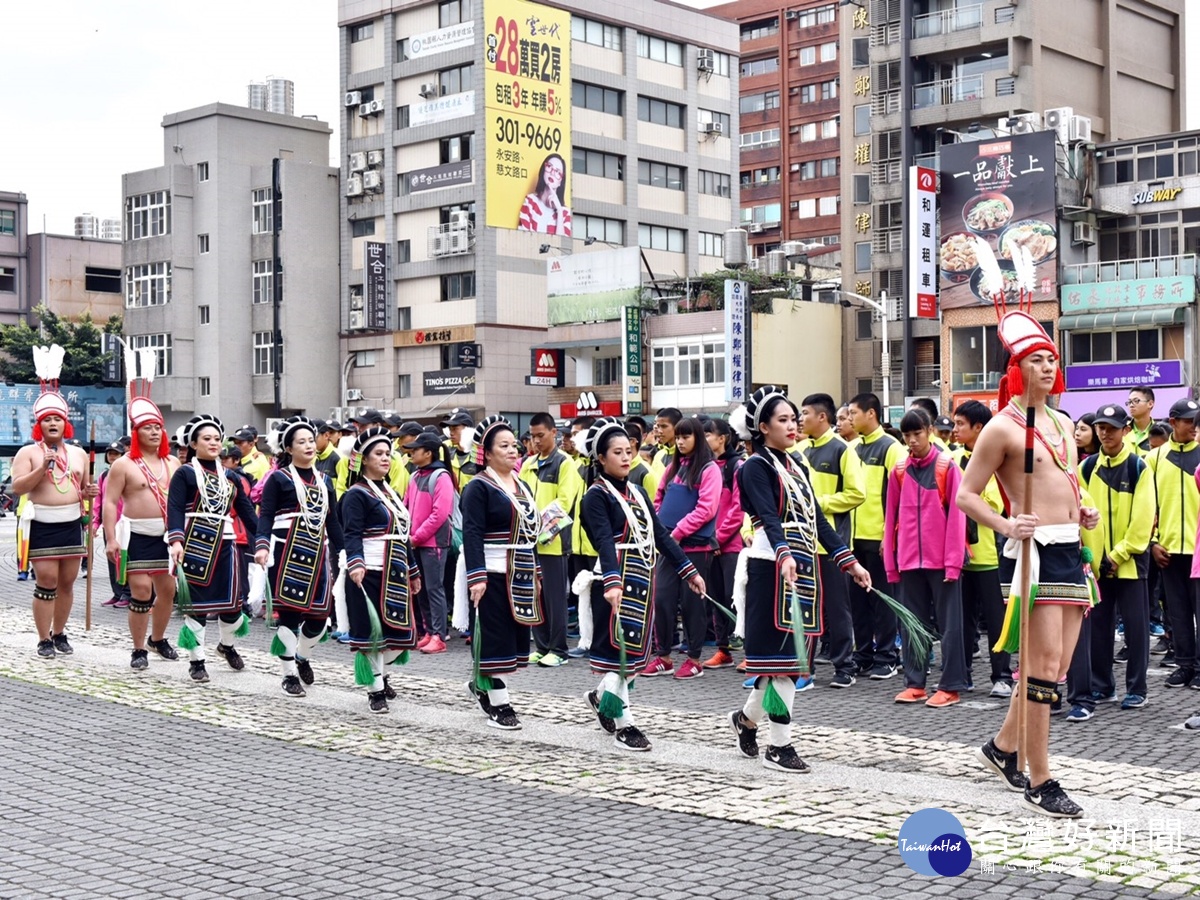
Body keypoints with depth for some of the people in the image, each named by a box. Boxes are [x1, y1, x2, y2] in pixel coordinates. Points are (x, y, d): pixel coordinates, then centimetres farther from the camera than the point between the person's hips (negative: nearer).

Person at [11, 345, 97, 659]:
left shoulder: (79, 453, 12)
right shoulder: (27, 453, -1)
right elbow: (17, 487, -12)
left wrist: (88, 493, -1)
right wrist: (42, 468, -22)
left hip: (72, 524, 4)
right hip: (42, 525, -4)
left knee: (67, 582, 8)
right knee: (46, 581, -6)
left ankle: (59, 633, 22)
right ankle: (44, 640, 3)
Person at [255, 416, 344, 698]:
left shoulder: (324, 480, 14)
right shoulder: (278, 478, -1)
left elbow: (332, 520, 17)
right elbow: (265, 515, -8)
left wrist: (341, 552, 11)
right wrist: (262, 545, -23)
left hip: (317, 553, 5)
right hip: (287, 552, -5)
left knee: (320, 612, 3)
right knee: (289, 611, -3)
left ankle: (301, 656, 31)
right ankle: (289, 674, 9)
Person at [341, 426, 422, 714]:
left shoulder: (391, 493, 18)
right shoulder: (356, 494, -7)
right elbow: (352, 534, -18)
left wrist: (413, 572, 24)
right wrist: (355, 563, -33)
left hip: (395, 573, 8)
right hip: (369, 573, -8)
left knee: (402, 631, 7)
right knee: (371, 632, -2)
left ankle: (378, 670, 31)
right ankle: (375, 689, 9)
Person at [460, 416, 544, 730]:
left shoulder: (522, 486, 15)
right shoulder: (478, 487, -9)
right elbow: (472, 534, -16)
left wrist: (535, 572, 17)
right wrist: (476, 576, -23)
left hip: (521, 574, 8)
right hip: (493, 574, -8)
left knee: (516, 634, 10)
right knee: (495, 636, -3)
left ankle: (482, 685, 29)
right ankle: (498, 705, 5)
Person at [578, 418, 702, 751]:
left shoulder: (638, 492, 15)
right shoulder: (596, 495, -8)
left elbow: (660, 534, 16)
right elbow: (605, 541, -22)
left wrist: (689, 571, 12)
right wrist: (612, 582, -34)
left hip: (643, 579, 8)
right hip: (617, 581, -8)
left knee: (637, 649, 11)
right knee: (618, 648, -3)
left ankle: (601, 697, 33)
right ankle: (623, 725, 4)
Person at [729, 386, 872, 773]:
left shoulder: (797, 467, 17)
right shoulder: (755, 466, -7)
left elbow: (817, 519, 15)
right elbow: (768, 517, -22)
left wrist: (849, 562, 9)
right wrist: (785, 556, -39)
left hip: (803, 564, 8)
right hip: (772, 566, -8)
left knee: (788, 652, 10)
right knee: (781, 652, -5)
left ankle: (747, 718, 29)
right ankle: (778, 745, 2)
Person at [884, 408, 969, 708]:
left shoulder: (947, 466, -4)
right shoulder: (899, 470, 7)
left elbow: (956, 515, -7)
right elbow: (891, 517, 8)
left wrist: (953, 561, -11)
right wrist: (890, 562, 5)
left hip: (942, 559, -4)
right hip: (909, 560, 4)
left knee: (949, 623, 1)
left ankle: (951, 686, 6)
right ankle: (914, 683, 16)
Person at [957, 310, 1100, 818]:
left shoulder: (1063, 424, 17)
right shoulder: (1002, 427, -7)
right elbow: (966, 495, -7)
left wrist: (1083, 514, 9)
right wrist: (1006, 526, -21)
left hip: (1071, 550, 8)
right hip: (1034, 550, -8)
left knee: (1057, 666, 11)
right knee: (1045, 663, -10)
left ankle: (1003, 747, 29)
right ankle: (1040, 782, -2)